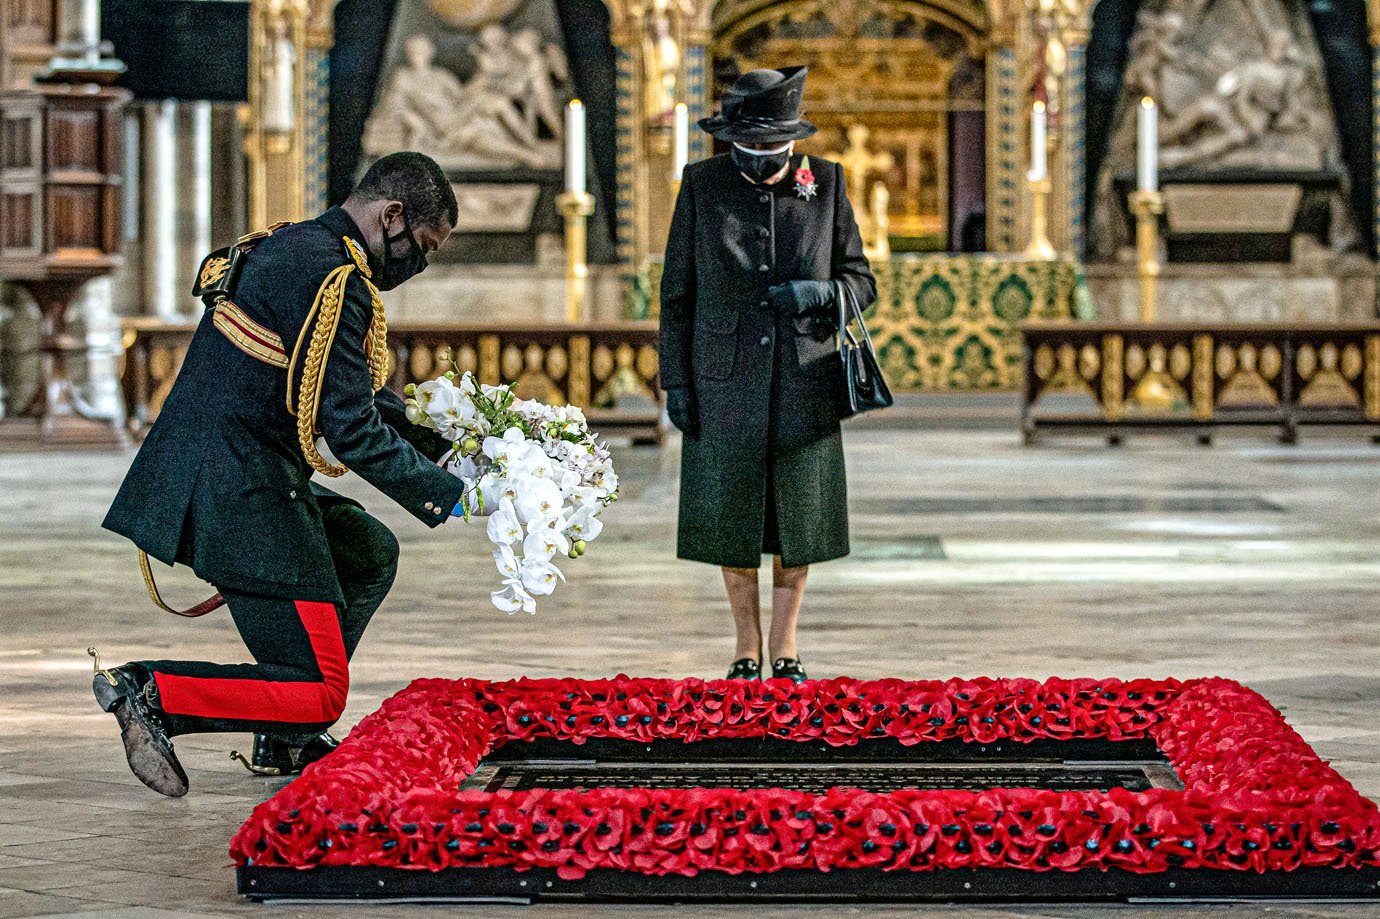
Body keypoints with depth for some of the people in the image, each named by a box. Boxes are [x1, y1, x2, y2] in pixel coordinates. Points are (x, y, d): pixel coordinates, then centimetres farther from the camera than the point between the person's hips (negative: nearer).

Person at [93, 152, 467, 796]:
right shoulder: (334, 279, -17)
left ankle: (285, 739, 23)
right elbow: (350, 430, -19)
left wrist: (438, 445, 19)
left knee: (370, 554, 26)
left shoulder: (288, 246, 15)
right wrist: (447, 496, -10)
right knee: (320, 693, -4)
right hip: (242, 496, -10)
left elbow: (357, 393, 25)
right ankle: (149, 694, -9)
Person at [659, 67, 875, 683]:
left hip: (803, 378, 1)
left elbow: (861, 282, 5)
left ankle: (785, 644, 21)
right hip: (727, 378, 0)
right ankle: (747, 648, 19)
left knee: (799, 515, 5)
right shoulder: (703, 186, -2)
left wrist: (819, 293, -17)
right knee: (728, 514, 4)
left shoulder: (824, 184, 0)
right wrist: (676, 381, -2)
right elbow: (677, 292, 2)